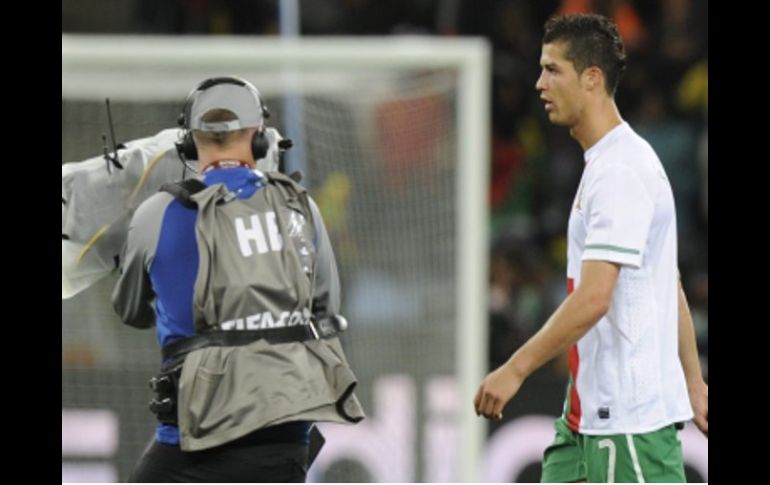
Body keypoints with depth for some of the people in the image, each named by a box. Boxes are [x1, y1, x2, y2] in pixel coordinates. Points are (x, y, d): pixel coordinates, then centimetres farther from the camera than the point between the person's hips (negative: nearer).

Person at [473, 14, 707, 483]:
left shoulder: (620, 171, -17)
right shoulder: (606, 163, 15)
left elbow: (593, 299, -25)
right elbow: (674, 289, 21)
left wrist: (515, 370, -22)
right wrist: (693, 382, 23)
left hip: (629, 417, -10)